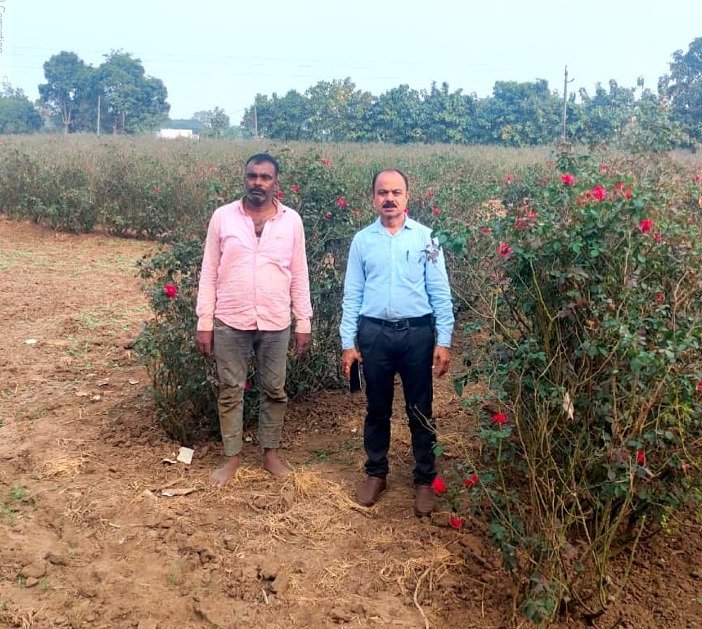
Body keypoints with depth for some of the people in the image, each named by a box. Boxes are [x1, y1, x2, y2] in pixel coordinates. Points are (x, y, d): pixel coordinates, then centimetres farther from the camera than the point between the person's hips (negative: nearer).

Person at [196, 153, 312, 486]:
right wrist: (204, 322, -3)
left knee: (274, 391, 12)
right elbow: (209, 273, 0)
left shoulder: (291, 220, 0)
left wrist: (304, 323, 3)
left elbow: (299, 276, 4)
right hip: (230, 322, 0)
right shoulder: (223, 216, -3)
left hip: (275, 324, 1)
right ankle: (231, 456, 26)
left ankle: (271, 452, 30)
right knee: (230, 392, 10)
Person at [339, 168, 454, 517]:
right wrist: (348, 343, 1)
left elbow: (440, 293, -1)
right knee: (377, 409, 14)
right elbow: (352, 295, 6)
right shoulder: (362, 240, 4)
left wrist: (443, 341, -6)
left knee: (420, 411, 8)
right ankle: (375, 472, 30)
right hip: (374, 333, 2)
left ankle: (425, 480, 22)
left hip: (417, 333, -1)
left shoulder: (426, 237, 0)